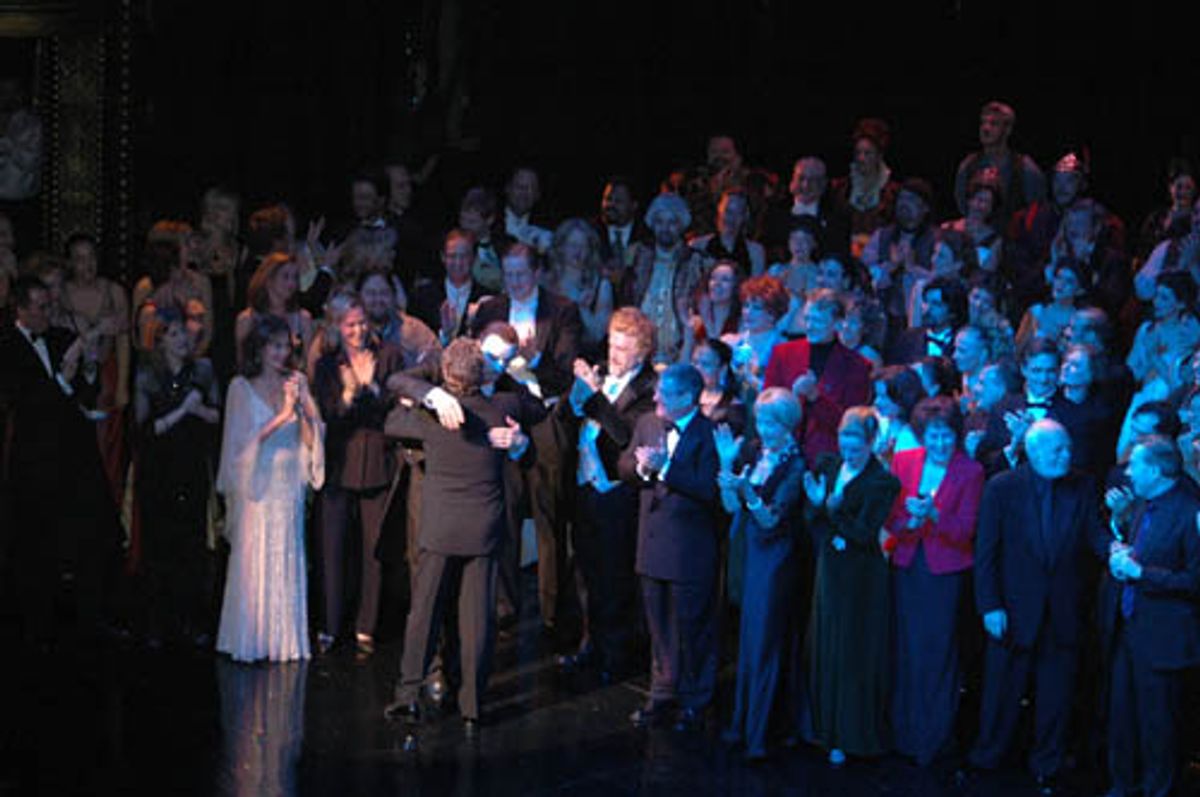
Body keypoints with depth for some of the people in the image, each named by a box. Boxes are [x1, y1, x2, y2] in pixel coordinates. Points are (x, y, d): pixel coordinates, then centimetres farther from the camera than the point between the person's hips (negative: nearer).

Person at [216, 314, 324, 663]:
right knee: (253, 560, -4)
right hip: (256, 484, -3)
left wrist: (302, 407, -11)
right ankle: (251, 641, 2)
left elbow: (311, 439, 6)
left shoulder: (296, 383, 9)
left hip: (289, 486, 3)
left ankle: (284, 639, 8)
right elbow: (244, 439, -9)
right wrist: (282, 415, -16)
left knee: (287, 562, 3)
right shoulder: (242, 387, -1)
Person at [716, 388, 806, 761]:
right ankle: (741, 722, 22)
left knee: (764, 643, -2)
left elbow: (771, 519, -18)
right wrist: (727, 462, -9)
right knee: (747, 638, 13)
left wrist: (747, 491, -34)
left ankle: (757, 734, 3)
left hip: (776, 558, -6)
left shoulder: (795, 465, -13)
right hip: (750, 552, 6)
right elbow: (731, 506, 3)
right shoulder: (752, 451, 4)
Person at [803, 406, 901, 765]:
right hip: (830, 570, 5)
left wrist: (831, 507, -28)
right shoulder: (826, 466, 4)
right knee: (823, 650, 10)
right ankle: (826, 726, 23)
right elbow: (810, 518, 6)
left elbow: (864, 533, -17)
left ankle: (851, 736, 10)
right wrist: (832, 539, -12)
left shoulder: (882, 482, -12)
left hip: (862, 577, -5)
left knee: (854, 654, 1)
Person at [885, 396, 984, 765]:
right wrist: (911, 522, -17)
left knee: (939, 650, -1)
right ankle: (905, 732, 20)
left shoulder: (970, 471, -6)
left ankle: (936, 740, 10)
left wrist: (933, 513, -27)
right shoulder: (903, 462, 3)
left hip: (945, 571, -3)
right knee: (908, 649, 7)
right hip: (907, 568, 3)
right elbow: (891, 520, 4)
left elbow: (965, 532, -11)